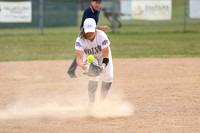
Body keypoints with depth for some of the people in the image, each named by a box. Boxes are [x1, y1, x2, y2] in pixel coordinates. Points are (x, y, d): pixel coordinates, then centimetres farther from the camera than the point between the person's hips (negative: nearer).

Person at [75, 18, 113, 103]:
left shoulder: (102, 36, -37)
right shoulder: (80, 40, -36)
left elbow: (106, 57, -37)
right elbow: (79, 58, -44)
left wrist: (102, 66, -58)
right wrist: (81, 65, -68)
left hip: (102, 54, 1)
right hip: (89, 56, -1)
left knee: (108, 77, -7)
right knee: (94, 77, -21)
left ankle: (102, 101, 15)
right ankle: (91, 103, -11)